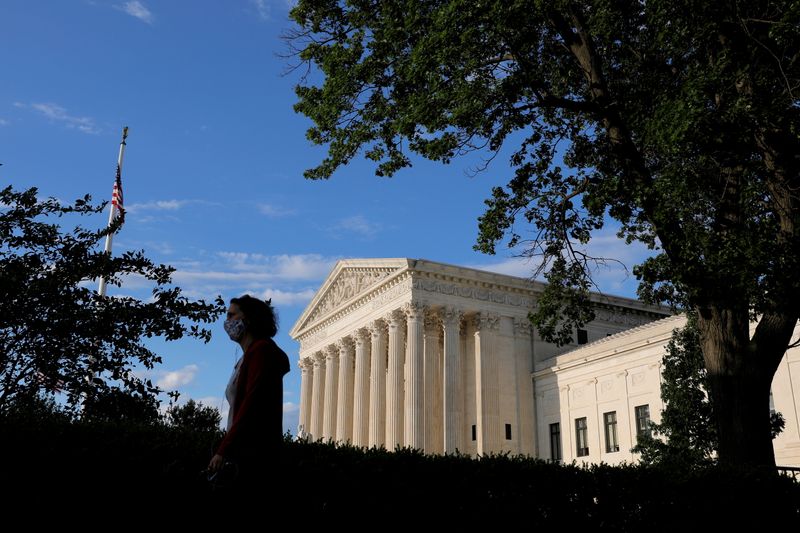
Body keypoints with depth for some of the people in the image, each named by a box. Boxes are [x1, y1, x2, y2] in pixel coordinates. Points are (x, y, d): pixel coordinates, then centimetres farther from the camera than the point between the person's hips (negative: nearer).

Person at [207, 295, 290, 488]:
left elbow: (251, 403, -18)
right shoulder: (246, 358, 21)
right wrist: (226, 449, 14)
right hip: (244, 453, 9)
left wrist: (223, 450, -20)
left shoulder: (261, 350, -8)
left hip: (255, 453, -9)